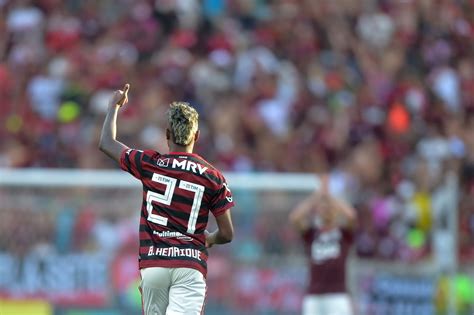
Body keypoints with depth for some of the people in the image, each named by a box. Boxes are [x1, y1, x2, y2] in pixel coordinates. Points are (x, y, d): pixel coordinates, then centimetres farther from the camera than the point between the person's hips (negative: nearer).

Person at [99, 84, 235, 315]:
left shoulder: (149, 165, 4)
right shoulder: (212, 176, 3)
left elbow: (106, 143, 21)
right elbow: (227, 234, 7)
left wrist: (115, 105, 36)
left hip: (153, 263, 1)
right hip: (190, 265, -1)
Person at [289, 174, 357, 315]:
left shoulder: (344, 233, 6)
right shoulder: (310, 234, 10)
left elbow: (350, 215, -14)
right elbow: (294, 218, -7)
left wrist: (328, 196, -8)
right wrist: (316, 196, -9)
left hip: (338, 296, -2)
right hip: (313, 297, 2)